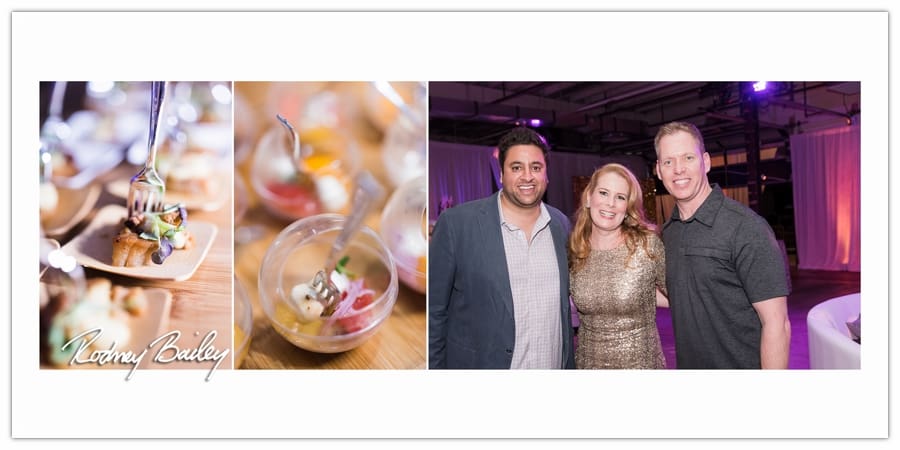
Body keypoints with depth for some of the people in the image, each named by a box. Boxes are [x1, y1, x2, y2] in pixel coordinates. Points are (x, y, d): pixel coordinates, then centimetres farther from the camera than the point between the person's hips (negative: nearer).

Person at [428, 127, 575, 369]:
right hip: (481, 363, -4)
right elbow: (433, 310, -9)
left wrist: (569, 364, 10)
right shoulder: (456, 223, -13)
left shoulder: (561, 225, 3)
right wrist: (433, 365, -9)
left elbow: (564, 304, 11)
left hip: (554, 364, 4)